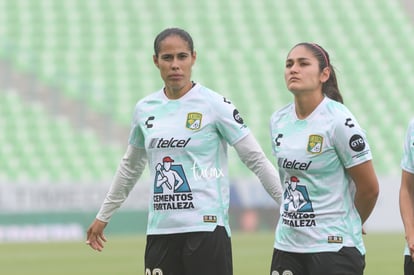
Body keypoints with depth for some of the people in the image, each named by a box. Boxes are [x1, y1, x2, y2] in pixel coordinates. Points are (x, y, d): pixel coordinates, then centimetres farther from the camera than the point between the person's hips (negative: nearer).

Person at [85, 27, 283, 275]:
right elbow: (130, 166, 24)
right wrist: (103, 216, 29)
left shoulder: (215, 105, -5)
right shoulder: (145, 109, 9)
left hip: (206, 227, -5)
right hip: (161, 231, 5)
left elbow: (257, 160, -3)